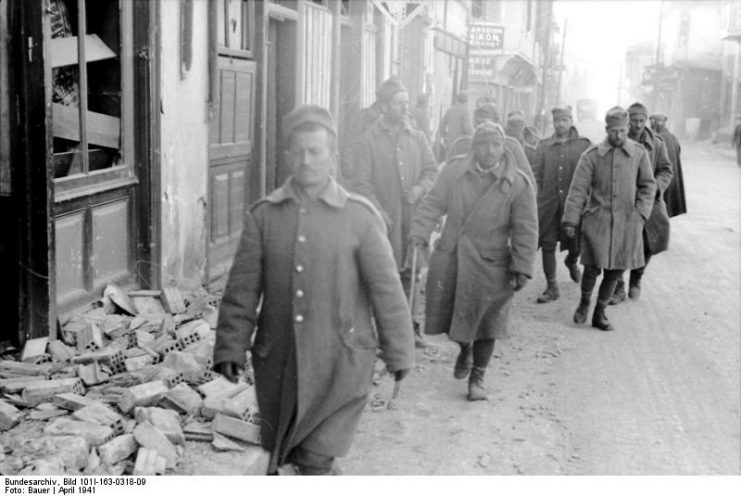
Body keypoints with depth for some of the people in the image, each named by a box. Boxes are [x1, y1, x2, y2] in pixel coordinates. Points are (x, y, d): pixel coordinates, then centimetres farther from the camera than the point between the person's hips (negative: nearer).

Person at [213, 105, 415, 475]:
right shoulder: (263, 216, 0)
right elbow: (242, 288, 1)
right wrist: (231, 347, -4)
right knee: (281, 452, 18)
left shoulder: (360, 217, -6)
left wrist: (398, 353, 0)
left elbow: (385, 288, -3)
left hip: (340, 362, -3)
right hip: (278, 361, 3)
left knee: (316, 461, -4)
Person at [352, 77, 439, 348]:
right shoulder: (369, 140, -1)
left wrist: (420, 188, -8)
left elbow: (431, 170, 13)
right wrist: (378, 211, -15)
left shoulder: (417, 137, 10)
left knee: (411, 271, 6)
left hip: (413, 216, 3)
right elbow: (362, 183, -5)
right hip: (383, 219, -3)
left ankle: (412, 325, 15)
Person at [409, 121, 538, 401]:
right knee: (449, 312, 13)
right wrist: (420, 231, -13)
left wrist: (521, 267, -11)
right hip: (449, 257, 2)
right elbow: (433, 204, 2)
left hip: (490, 264, -2)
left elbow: (526, 230, -7)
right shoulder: (454, 171, -3)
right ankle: (465, 350, 45)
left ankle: (477, 377, 24)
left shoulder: (518, 183, -10)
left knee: (485, 324, 5)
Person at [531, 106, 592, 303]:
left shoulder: (584, 145, 1)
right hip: (548, 204, 1)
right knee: (548, 245, 1)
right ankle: (552, 287, 11)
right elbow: (536, 174, 7)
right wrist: (537, 199, -2)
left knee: (576, 243, 9)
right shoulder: (543, 146, 6)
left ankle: (572, 262, 45)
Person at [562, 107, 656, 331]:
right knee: (593, 266, -7)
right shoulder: (591, 155, -3)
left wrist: (640, 213, -2)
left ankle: (599, 313, 23)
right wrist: (571, 220, -8)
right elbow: (578, 189, -4)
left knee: (616, 270, 6)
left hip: (627, 222, 2)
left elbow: (647, 186, 9)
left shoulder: (639, 153, 1)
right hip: (597, 219, -2)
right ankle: (584, 303, 22)